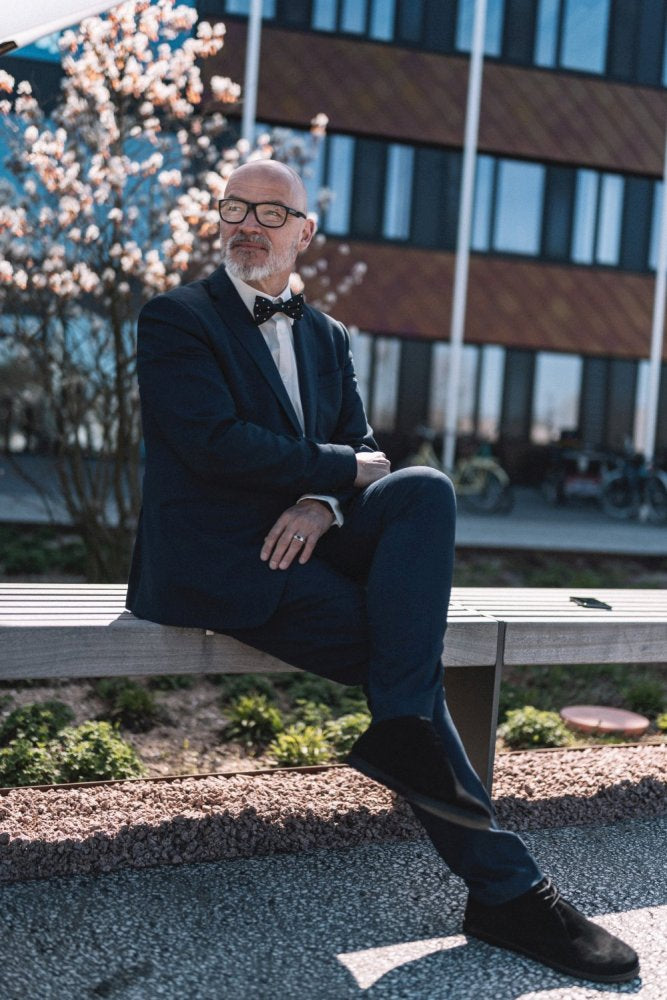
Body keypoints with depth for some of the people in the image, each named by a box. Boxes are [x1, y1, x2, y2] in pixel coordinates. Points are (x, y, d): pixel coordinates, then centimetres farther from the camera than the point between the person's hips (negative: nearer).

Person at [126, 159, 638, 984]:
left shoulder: (326, 336, 21)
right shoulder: (176, 320, 1)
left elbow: (361, 445, 12)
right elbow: (216, 444, -14)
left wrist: (324, 501, -12)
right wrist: (343, 470, -8)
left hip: (309, 536, 5)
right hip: (219, 561, -5)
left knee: (427, 490, -24)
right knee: (403, 653, -20)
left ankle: (400, 729, -27)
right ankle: (504, 888, -10)